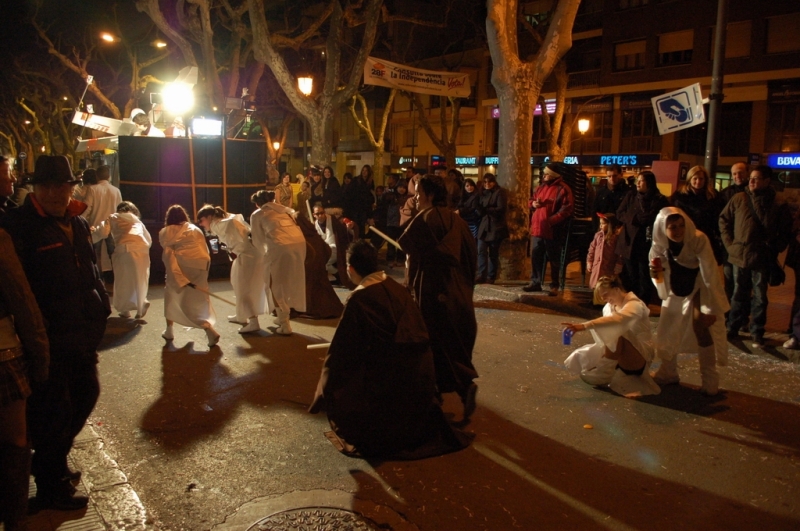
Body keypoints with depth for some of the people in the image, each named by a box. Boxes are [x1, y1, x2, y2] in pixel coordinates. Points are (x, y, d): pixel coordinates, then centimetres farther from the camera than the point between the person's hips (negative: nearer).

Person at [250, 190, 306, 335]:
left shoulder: (257, 215, 18)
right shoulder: (284, 209, 30)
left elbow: (258, 240, 20)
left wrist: (264, 253, 39)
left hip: (279, 246, -5)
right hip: (299, 243, 5)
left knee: (276, 285, 10)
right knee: (292, 282, 20)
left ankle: (285, 325, 8)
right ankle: (283, 317, 32)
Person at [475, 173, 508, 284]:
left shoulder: (499, 192, -2)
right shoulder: (483, 193, 17)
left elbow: (501, 209, -12)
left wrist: (486, 209, -10)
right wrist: (480, 210, -7)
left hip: (495, 226, -5)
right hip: (484, 225, 5)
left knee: (493, 253, 2)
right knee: (481, 251, -8)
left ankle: (491, 277, 9)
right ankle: (481, 275, -8)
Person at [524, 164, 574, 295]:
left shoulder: (562, 189, -9)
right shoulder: (542, 187, 15)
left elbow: (567, 209, -14)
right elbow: (532, 200, 27)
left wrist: (552, 220, -23)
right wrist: (533, 203, 2)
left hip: (552, 231, -7)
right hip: (537, 228, 7)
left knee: (554, 259, 2)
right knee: (535, 256, 10)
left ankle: (554, 286, 11)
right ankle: (535, 282, 22)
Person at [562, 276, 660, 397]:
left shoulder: (634, 305, -23)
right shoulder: (609, 306, 3)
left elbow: (614, 320, -42)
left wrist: (584, 326, -51)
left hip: (639, 358, -8)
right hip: (623, 353, 8)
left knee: (616, 335, -36)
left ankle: (602, 374, -22)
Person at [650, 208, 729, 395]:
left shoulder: (699, 240, -30)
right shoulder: (659, 244, -16)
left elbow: (710, 275, -31)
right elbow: (659, 274, -1)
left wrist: (710, 308, -32)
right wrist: (656, 273, -26)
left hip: (699, 288, -4)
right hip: (676, 290, 5)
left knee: (700, 325, -19)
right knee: (667, 329, 6)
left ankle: (710, 380, -7)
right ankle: (668, 373, 25)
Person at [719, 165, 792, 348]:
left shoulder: (778, 205, -5)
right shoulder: (739, 199, -1)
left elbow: (785, 233, 3)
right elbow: (724, 220, 8)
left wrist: (774, 249, -5)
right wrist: (729, 243, 2)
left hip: (762, 259, -1)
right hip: (740, 255, 1)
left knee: (760, 297, 9)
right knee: (738, 295, 13)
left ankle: (757, 333, 19)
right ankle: (732, 328, 24)